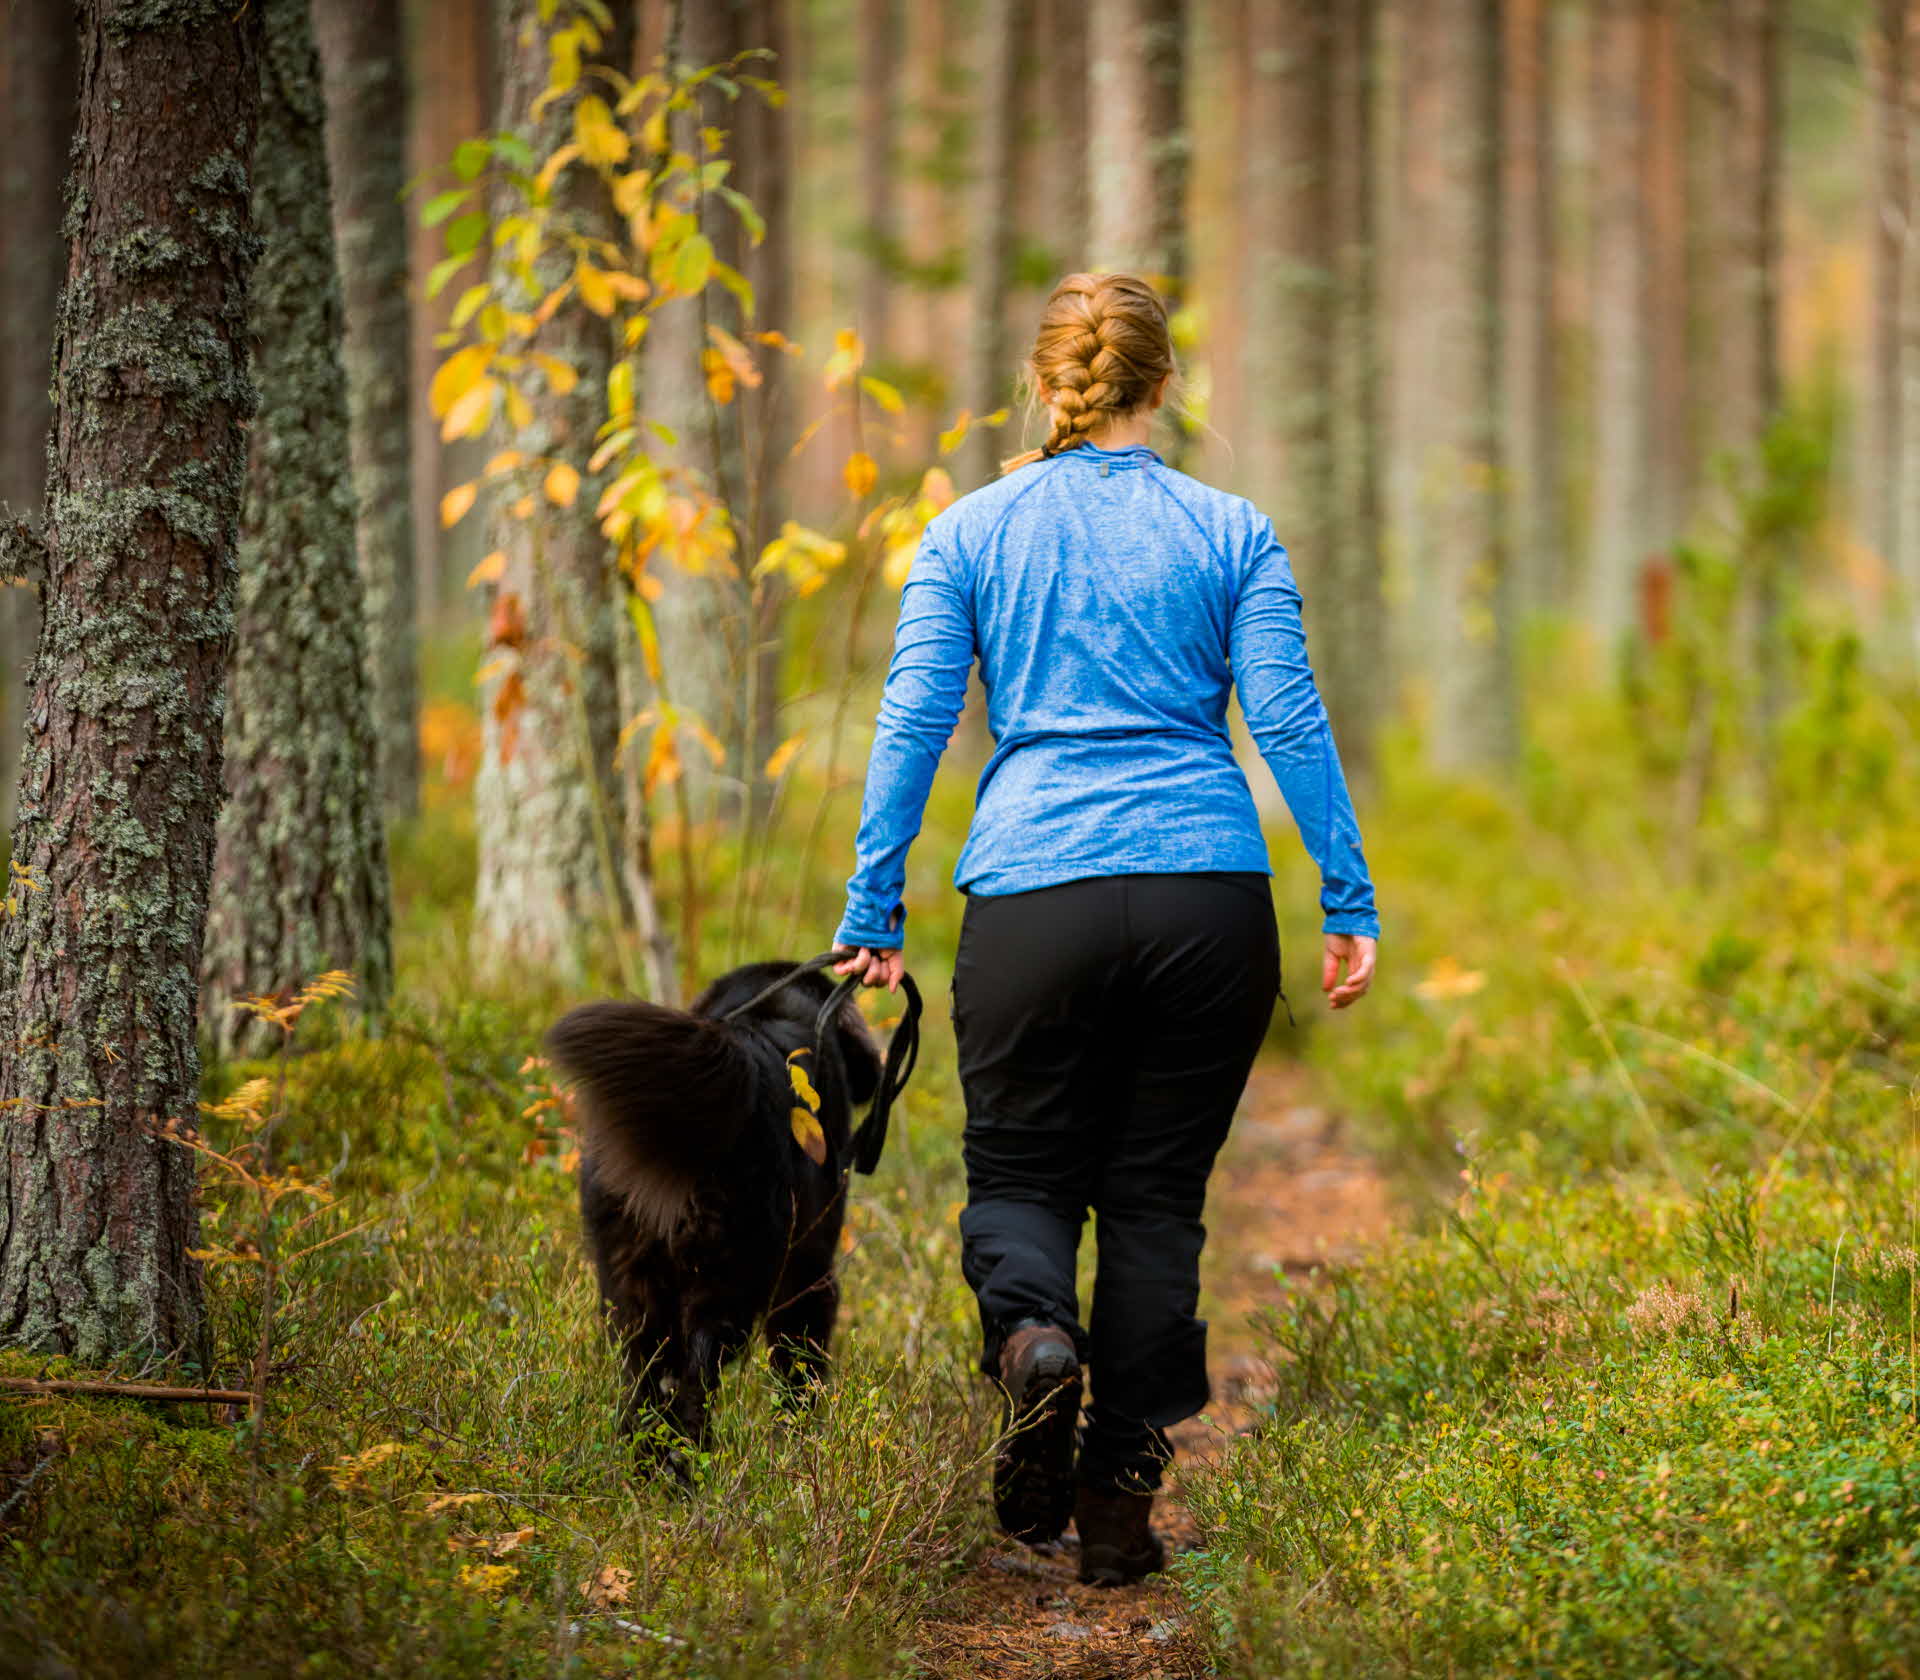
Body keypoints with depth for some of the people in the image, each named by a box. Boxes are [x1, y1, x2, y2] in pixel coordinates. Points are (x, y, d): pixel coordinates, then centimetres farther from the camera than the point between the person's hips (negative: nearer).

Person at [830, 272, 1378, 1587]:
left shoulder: (971, 533, 7)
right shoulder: (1233, 534, 7)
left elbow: (913, 726, 2)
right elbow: (1290, 722, 1)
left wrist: (872, 913, 4)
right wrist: (1352, 903, 4)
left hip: (1035, 899, 0)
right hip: (1209, 894, 1)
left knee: (1021, 1177, 12)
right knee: (1157, 1194, 10)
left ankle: (1034, 1338, -22)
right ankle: (1120, 1508, 6)